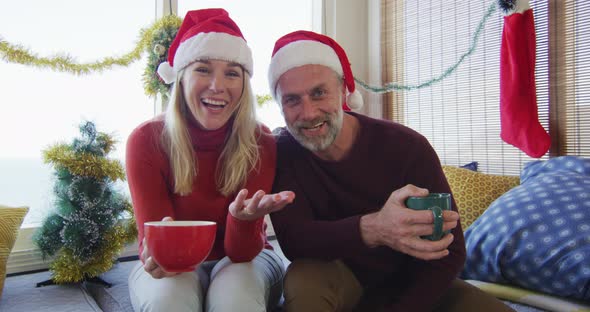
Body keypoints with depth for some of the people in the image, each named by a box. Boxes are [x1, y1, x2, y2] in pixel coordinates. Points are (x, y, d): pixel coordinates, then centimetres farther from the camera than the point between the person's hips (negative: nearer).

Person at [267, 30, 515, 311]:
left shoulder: (406, 146, -20)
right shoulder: (281, 151, -16)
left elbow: (448, 250, -16)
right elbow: (292, 240, -27)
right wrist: (370, 228, -45)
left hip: (411, 282, 1)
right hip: (338, 279, 0)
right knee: (304, 281, -32)